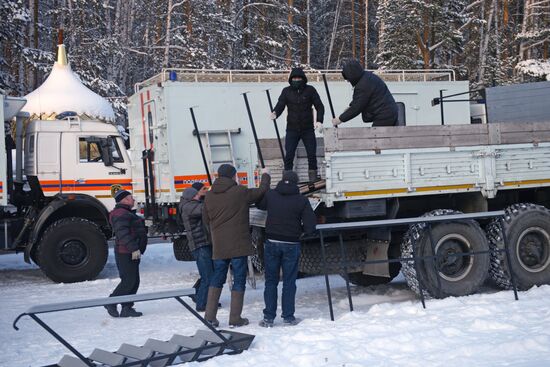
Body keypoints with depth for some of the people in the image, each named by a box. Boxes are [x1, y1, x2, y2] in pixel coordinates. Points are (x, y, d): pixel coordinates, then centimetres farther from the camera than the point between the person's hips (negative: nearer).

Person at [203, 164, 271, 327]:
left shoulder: (209, 196, 5)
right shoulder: (240, 192, -9)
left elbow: (206, 220, 12)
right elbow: (262, 191, 4)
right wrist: (265, 175, 22)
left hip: (218, 246, 5)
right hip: (238, 245, -4)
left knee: (217, 279, 15)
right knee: (239, 280, 5)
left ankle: (210, 316, 10)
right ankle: (235, 318, 6)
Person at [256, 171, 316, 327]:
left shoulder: (270, 195, -2)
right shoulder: (302, 200, -7)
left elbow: (260, 204, 21)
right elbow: (310, 227, -9)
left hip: (271, 243, 1)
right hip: (291, 245, -1)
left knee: (271, 281, 9)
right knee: (289, 282, 8)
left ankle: (268, 317, 8)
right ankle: (288, 317, 10)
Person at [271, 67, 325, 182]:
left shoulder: (310, 90, 0)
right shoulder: (286, 91, 2)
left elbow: (319, 106, 1)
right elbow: (280, 105, -3)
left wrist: (319, 120, -14)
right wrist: (275, 113, -26)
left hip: (308, 129, 0)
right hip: (292, 129, 0)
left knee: (312, 155, 0)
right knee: (289, 155, -7)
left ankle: (313, 180, 11)